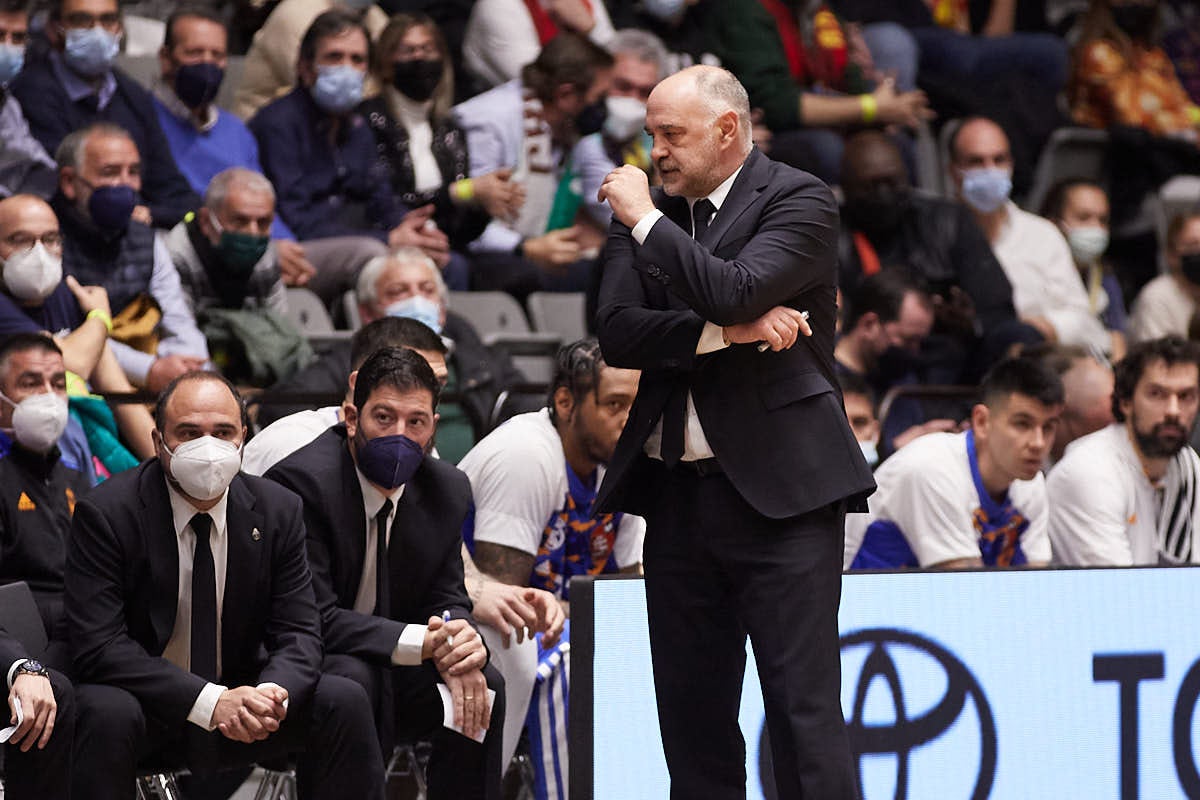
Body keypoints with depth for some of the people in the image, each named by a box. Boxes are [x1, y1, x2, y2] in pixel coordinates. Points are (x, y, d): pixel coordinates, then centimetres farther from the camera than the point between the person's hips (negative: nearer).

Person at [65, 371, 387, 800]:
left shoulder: (278, 511, 0)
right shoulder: (105, 514, -13)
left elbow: (298, 635, -2)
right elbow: (99, 647, -20)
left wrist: (271, 694, -28)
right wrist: (211, 702, -31)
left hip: (238, 702, 4)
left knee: (344, 701, -18)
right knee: (108, 713, -36)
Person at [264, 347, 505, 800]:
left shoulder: (447, 490, 0)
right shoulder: (302, 481, -21)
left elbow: (447, 600, 4)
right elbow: (312, 620, -25)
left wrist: (459, 640, -23)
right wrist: (423, 642, -32)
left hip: (392, 669, 6)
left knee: (483, 685, -17)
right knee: (354, 679, -35)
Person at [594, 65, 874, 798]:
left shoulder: (799, 201, -4)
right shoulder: (645, 216, 12)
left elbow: (735, 293, -20)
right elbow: (617, 333, -1)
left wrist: (646, 218, -11)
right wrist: (728, 333, -13)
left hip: (778, 492, -6)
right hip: (677, 494, 6)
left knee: (805, 709, -10)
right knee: (692, 717, 9)